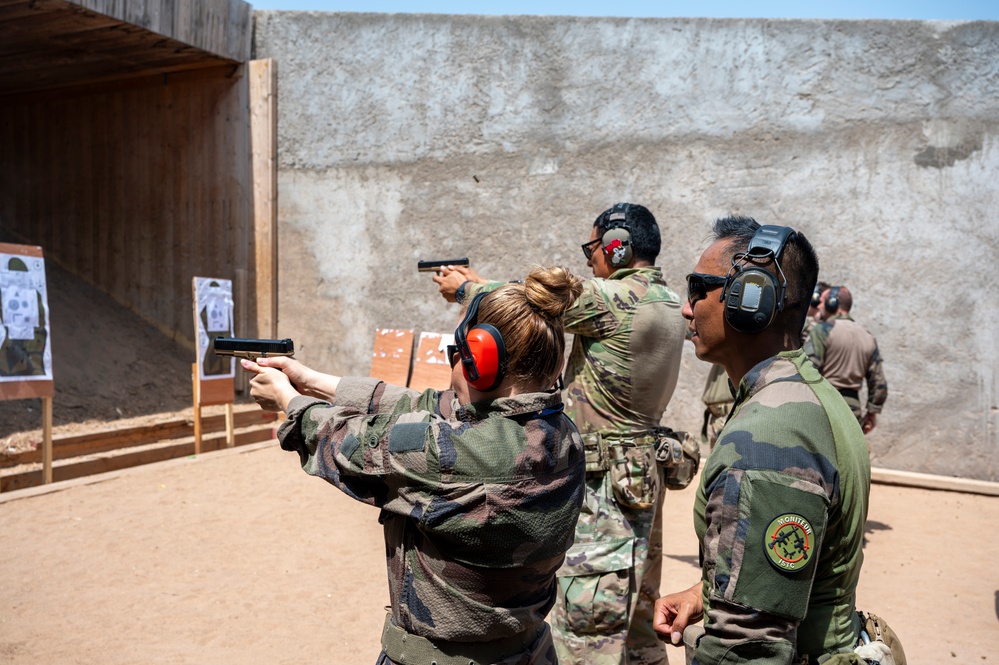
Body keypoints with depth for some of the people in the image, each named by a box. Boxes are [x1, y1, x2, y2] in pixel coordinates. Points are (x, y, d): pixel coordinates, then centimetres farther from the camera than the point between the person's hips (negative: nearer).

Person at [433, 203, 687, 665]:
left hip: (605, 485, -9)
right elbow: (555, 301, 15)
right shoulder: (666, 302, 8)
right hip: (644, 475, 9)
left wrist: (463, 288, 10)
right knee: (636, 620, 22)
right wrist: (480, 283, 20)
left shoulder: (612, 298, -19)